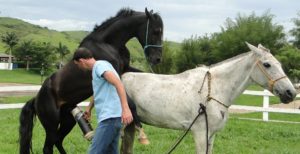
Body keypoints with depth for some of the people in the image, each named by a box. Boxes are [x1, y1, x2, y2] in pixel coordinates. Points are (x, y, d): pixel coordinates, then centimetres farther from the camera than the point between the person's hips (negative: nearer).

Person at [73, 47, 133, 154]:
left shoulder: (99, 65, -7)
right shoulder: (96, 69, 23)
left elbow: (118, 83, -22)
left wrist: (125, 108, -32)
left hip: (110, 117, -10)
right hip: (110, 117, 10)